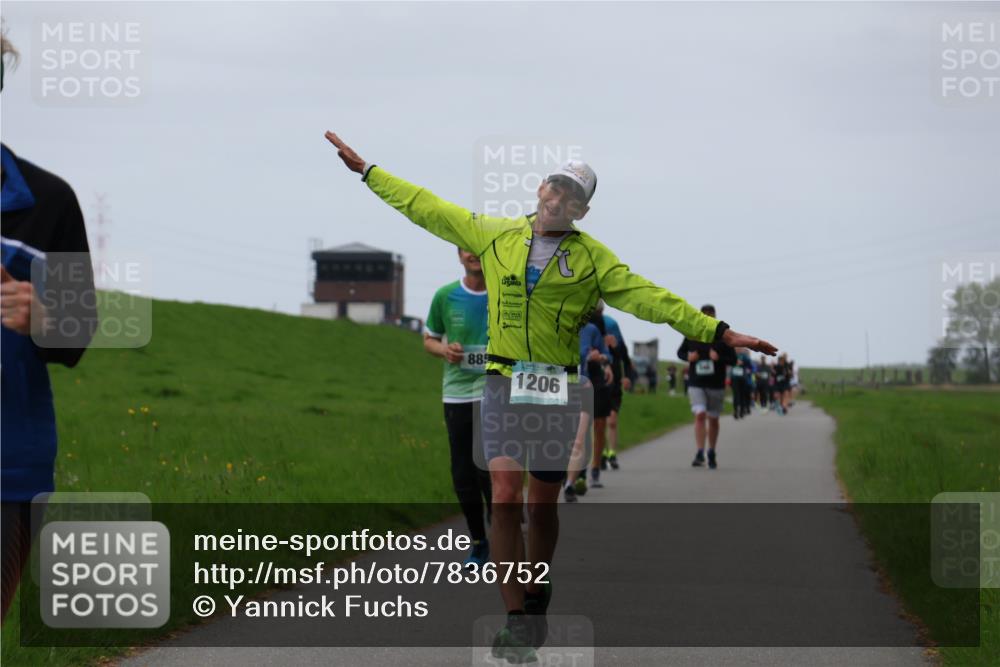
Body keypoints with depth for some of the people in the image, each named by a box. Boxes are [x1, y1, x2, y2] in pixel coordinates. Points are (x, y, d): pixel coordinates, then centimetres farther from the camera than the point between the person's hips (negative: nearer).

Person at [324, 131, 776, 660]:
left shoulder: (591, 257, 4)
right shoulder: (494, 235, 7)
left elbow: (648, 297, -2)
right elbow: (424, 206, 14)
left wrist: (718, 332, -10)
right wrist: (366, 170, 18)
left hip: (558, 392, 0)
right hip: (503, 384, 0)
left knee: (543, 504, 7)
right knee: (505, 495, -14)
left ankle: (537, 601, 30)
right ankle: (517, 622, -12)